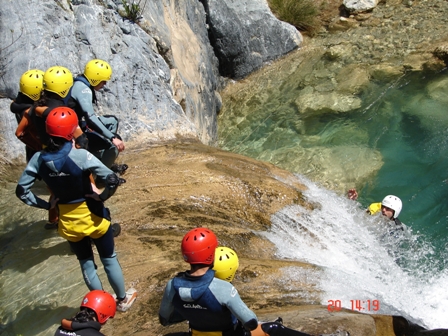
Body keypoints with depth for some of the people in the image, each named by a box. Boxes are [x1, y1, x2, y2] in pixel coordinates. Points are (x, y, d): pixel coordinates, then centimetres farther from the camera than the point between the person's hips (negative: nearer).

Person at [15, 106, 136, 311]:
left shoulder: (39, 159, -12)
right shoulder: (80, 155, -26)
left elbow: (21, 191, -6)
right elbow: (112, 180, -31)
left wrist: (46, 205, 0)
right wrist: (102, 197, -14)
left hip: (68, 221, 4)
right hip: (93, 216, -3)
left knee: (86, 263, 22)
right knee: (109, 259, 19)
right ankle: (123, 300, 37)